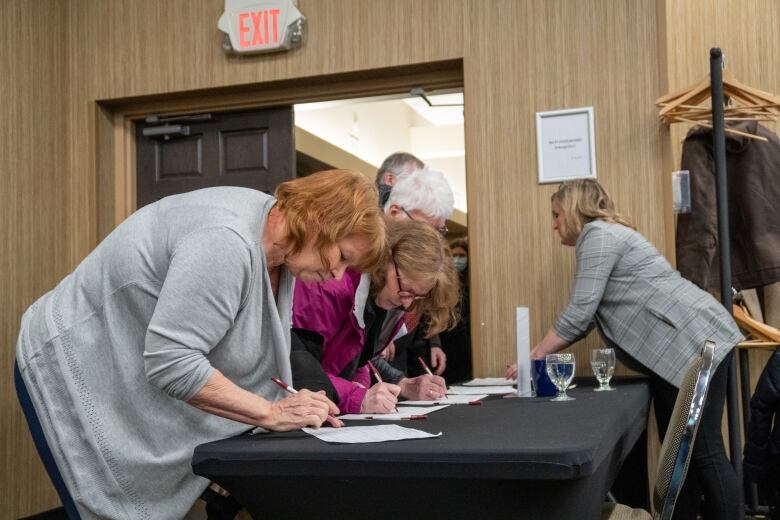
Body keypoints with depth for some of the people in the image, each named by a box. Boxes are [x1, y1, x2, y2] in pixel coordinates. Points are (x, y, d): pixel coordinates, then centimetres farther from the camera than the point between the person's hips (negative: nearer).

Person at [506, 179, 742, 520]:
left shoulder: (597, 234, -9)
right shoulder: (604, 235, 21)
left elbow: (578, 313, -16)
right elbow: (586, 319, 19)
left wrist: (533, 359, -7)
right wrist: (539, 354, 15)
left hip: (693, 342, -10)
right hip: (675, 349, 10)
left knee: (704, 452, -8)